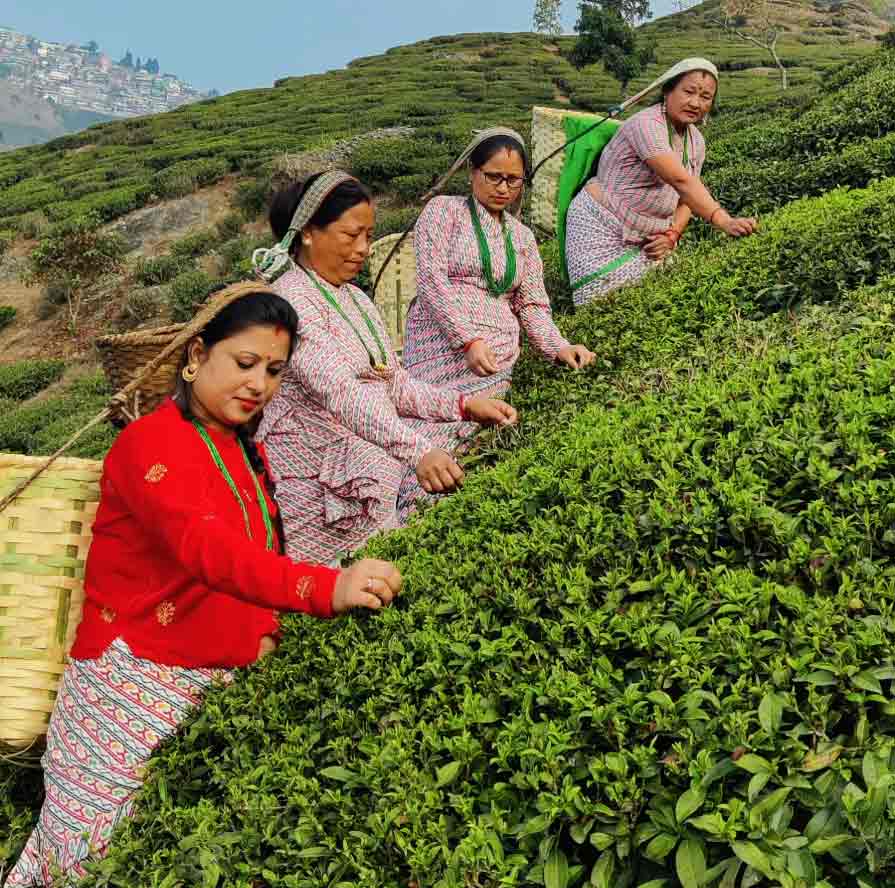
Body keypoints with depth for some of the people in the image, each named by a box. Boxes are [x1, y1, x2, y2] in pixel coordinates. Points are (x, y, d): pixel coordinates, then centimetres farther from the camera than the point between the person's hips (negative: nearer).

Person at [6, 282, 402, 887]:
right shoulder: (153, 443, -17)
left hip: (221, 686, 8)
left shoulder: (244, 453, 11)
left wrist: (266, 631, -1)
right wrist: (326, 588, -49)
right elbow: (203, 544, -35)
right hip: (135, 685, -7)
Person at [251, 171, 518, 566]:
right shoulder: (290, 300, -13)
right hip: (319, 475, -8)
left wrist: (464, 405, -4)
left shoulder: (354, 298, 15)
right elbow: (340, 393, -27)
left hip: (368, 450, 9)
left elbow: (394, 384, 12)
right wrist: (417, 451, -39)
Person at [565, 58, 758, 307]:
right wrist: (723, 221, -41)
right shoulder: (646, 125, -21)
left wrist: (672, 235, -13)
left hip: (647, 238, 8)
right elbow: (681, 181, -32)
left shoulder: (696, 140, 6)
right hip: (602, 231, -7)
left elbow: (686, 199, 7)